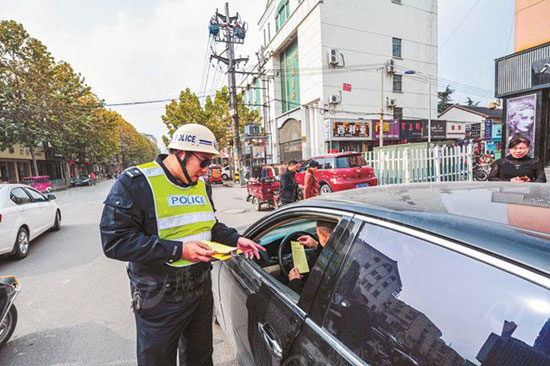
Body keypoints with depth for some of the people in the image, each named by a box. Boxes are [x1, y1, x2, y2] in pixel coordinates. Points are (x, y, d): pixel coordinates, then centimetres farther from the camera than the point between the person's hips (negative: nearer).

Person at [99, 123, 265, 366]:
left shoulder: (201, 185, 3)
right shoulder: (135, 182, -18)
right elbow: (115, 241, -24)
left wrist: (235, 239, -2)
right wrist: (178, 250, -29)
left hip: (201, 290, 6)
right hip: (159, 300, -5)